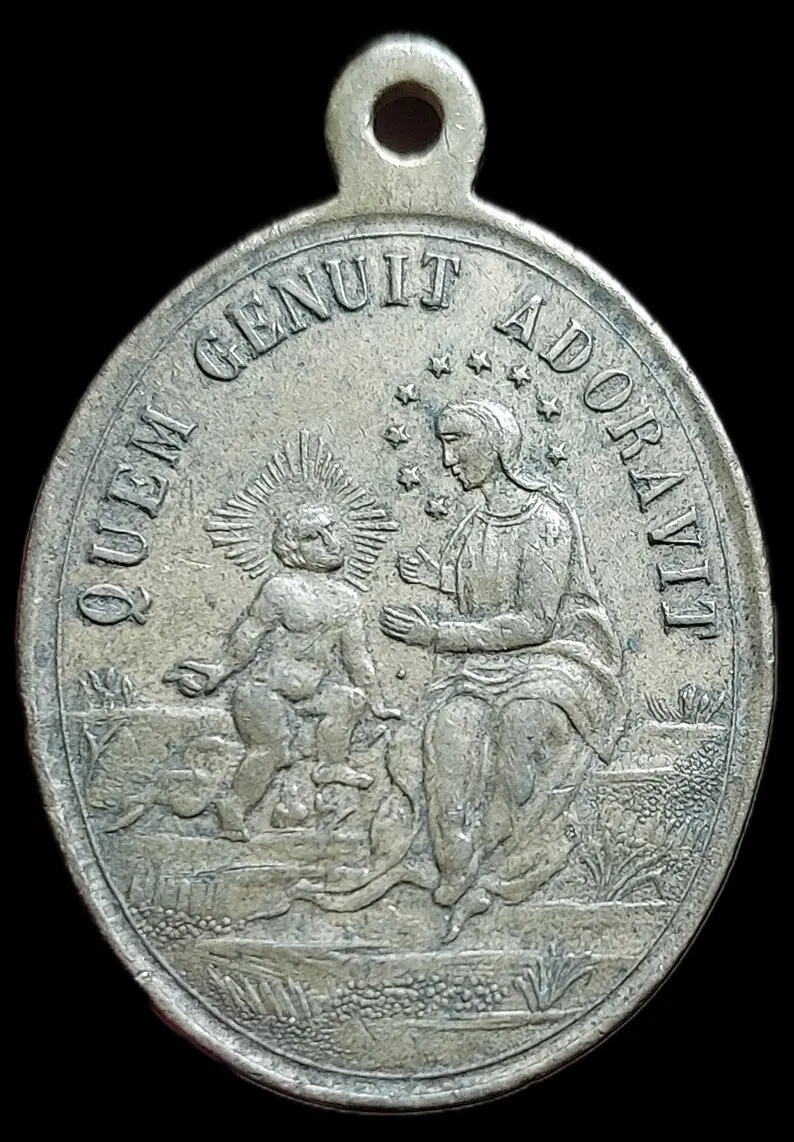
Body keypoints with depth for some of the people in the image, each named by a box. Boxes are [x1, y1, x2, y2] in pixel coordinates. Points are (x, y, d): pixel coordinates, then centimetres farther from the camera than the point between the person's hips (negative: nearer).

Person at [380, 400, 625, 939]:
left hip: (560, 655, -6)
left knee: (526, 717, -36)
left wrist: (438, 633, -19)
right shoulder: (477, 521, 9)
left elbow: (536, 622, -18)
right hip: (491, 660, 6)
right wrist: (443, 578, 3)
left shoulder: (544, 518, -14)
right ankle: (465, 866, -16)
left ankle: (489, 878, -21)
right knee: (452, 722, -24)